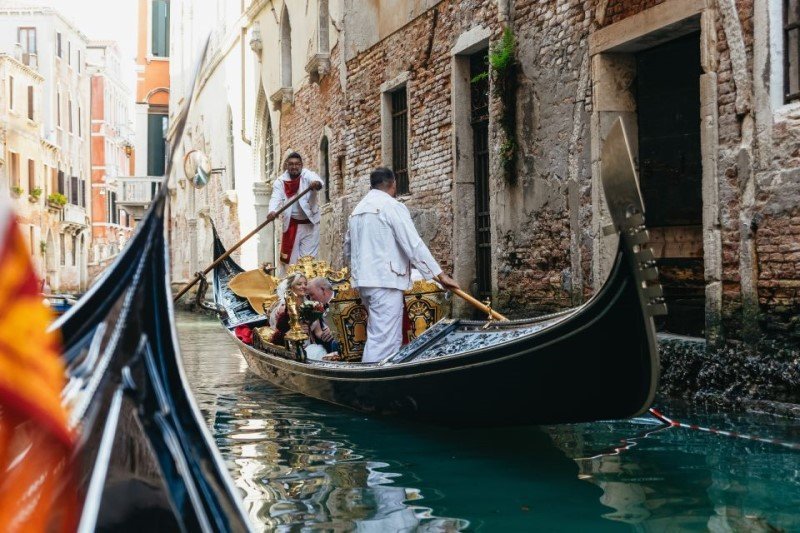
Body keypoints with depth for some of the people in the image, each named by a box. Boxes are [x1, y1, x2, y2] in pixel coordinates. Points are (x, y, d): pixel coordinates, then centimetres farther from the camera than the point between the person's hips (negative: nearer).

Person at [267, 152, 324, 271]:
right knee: (290, 257, 4)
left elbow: (317, 180, -28)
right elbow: (276, 198, -14)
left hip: (309, 223, -2)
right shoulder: (280, 181, 0)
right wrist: (273, 211, -36)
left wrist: (317, 184, -54)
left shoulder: (308, 175, -6)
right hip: (291, 225, 2)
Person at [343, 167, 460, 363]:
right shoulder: (392, 207, -9)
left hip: (363, 280, 9)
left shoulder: (357, 210, 15)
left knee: (378, 335, 16)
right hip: (385, 280, -9)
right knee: (384, 340, -9)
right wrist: (440, 275, -12)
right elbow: (414, 245, -15)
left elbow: (347, 249, 23)